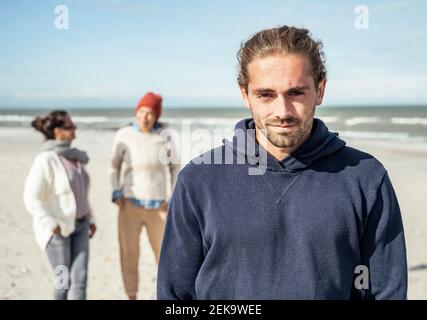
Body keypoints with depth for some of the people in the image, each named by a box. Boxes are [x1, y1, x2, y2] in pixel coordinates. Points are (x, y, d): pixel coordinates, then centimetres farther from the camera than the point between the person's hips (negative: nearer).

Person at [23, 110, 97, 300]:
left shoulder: (72, 156, 6)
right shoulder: (45, 160, -18)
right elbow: (32, 198, -20)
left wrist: (90, 218, 15)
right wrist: (52, 225, -23)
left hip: (78, 225, 7)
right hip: (57, 229, -6)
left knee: (80, 277, -2)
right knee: (65, 279, 6)